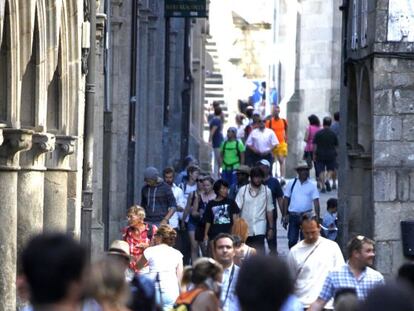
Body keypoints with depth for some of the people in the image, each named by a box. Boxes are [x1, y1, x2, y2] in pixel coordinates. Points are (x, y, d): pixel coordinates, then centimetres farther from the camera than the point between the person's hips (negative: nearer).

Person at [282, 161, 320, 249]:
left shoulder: (312, 186, 1)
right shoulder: (291, 184, 4)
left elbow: (316, 202, -3)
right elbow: (286, 200, 7)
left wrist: (317, 217, -12)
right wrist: (285, 216, 2)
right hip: (293, 216, 0)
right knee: (292, 241, 0)